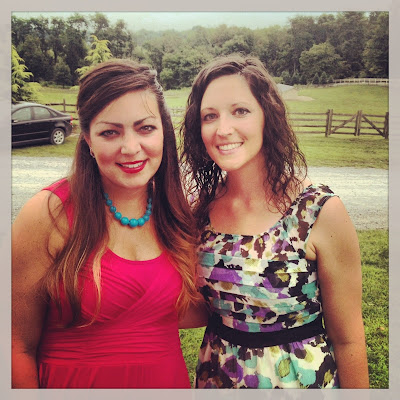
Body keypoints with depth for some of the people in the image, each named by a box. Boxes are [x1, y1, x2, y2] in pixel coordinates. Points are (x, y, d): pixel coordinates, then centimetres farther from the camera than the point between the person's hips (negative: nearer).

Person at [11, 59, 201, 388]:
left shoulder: (180, 211, -8)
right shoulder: (49, 213, -20)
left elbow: (182, 310, 5)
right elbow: (20, 348, -13)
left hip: (169, 379, 4)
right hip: (73, 381, -3)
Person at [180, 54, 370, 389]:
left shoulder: (321, 212, -22)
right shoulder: (202, 206, -10)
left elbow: (347, 340, -13)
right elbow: (202, 309, 4)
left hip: (299, 378, -3)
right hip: (217, 376, 4)